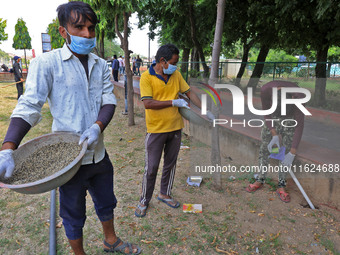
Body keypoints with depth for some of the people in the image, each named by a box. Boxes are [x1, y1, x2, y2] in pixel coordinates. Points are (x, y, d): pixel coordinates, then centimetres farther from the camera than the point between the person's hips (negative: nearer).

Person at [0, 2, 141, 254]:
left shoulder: (101, 65, 5)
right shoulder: (46, 63, -11)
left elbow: (109, 101, -1)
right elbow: (28, 107, -16)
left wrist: (98, 126, -21)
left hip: (98, 152, 5)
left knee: (106, 202, 24)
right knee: (73, 213, 15)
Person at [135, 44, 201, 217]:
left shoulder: (176, 75, 5)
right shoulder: (147, 76, -12)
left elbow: (189, 93, 10)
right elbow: (147, 103, -21)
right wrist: (173, 102, -18)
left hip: (175, 128, 6)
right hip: (156, 130, -5)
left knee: (171, 164, 17)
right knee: (151, 167, 4)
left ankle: (165, 194, 37)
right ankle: (144, 201, 23)